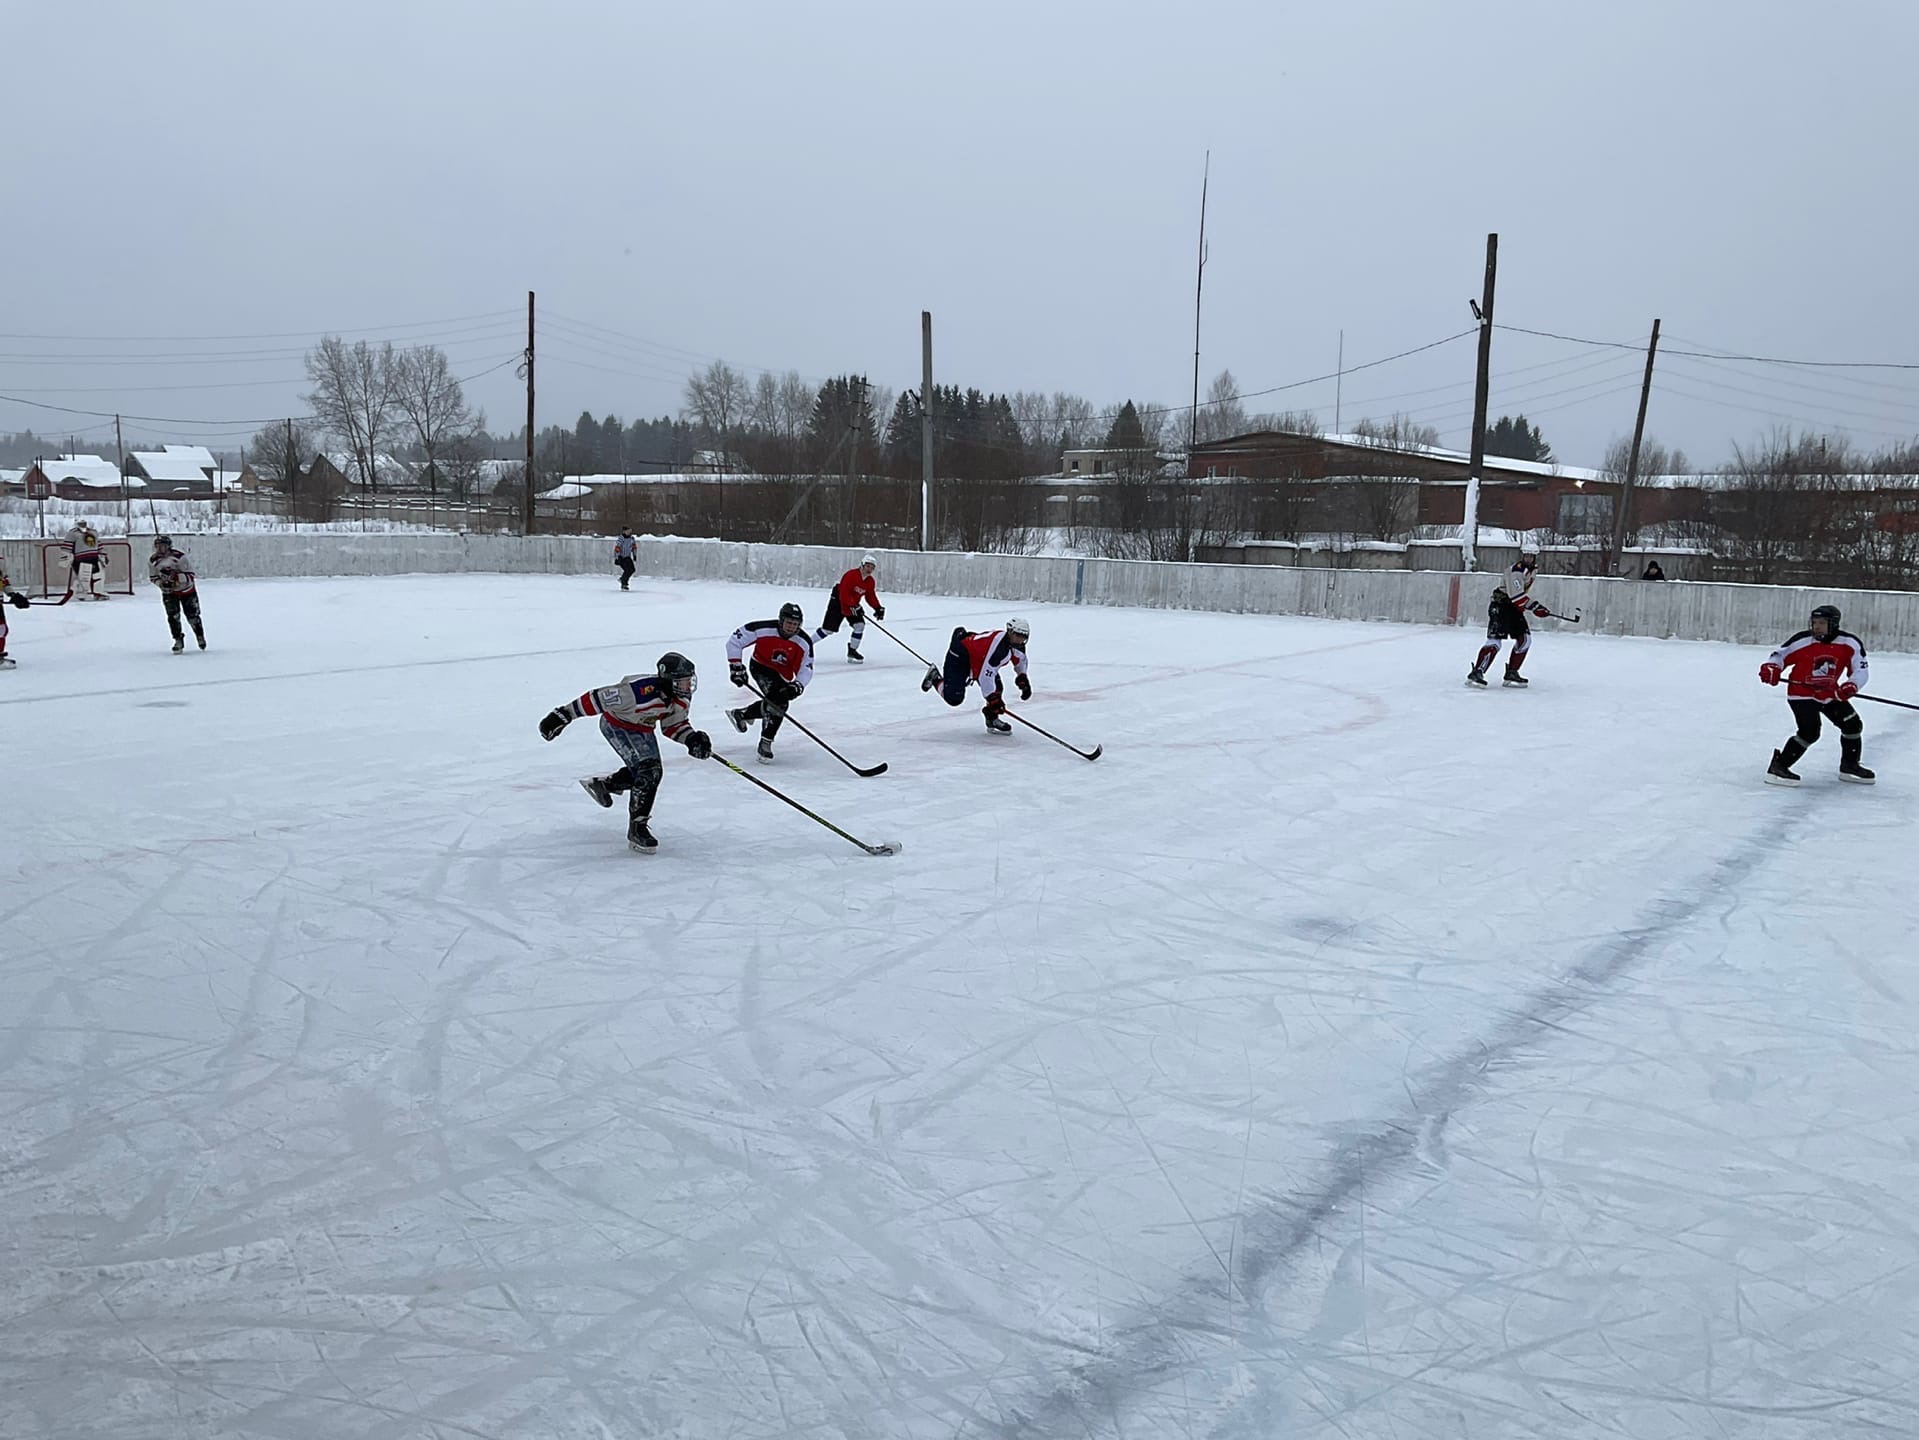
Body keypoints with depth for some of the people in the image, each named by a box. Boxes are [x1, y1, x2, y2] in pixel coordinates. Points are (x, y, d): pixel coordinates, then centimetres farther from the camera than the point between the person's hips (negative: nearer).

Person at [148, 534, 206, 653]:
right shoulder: (152, 560, -11)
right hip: (169, 591, 3)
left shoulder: (179, 556, -25)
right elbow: (153, 577, 2)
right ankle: (178, 641, 0)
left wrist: (175, 577, -38)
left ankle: (200, 636, 30)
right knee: (173, 615, -11)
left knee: (192, 615, 5)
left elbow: (190, 574, -23)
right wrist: (161, 583, -19)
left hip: (186, 589, -2)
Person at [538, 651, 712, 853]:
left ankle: (601, 784, 44)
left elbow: (675, 725, -1)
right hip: (616, 726, -8)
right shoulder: (640, 691, -40)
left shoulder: (682, 697, -17)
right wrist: (564, 715, -28)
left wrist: (693, 739, -19)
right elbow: (599, 698, -33)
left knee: (641, 771, 18)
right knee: (649, 771, -20)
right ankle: (636, 831, -13)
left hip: (642, 729, 8)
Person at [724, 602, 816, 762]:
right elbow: (734, 641, -20)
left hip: (783, 675, 5)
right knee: (777, 701, -24)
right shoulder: (762, 629, -27)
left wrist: (797, 686, -33)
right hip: (760, 666, -5)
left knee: (777, 705, 3)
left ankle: (741, 714, 26)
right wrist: (736, 666, -25)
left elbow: (806, 670, -14)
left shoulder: (804, 642, -19)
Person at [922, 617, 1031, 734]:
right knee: (954, 698, -15)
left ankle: (992, 720, 10)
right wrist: (993, 699, -33)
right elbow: (985, 676, -37)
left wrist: (1022, 678, 5)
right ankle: (935, 678, 11)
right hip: (959, 656, -9)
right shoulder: (999, 646, -36)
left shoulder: (1017, 644, -8)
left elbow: (1020, 660, 18)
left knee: (996, 687, -6)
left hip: (978, 660, 9)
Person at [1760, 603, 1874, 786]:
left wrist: (1851, 685, -29)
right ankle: (1778, 766, -13)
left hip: (1830, 693, 5)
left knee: (1853, 724, 7)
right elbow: (1780, 655, -7)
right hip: (1801, 693, -5)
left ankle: (1849, 766, 28)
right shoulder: (1802, 641, -18)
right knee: (1809, 731, -20)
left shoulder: (1850, 644, -11)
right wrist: (1771, 667, -29)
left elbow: (1860, 670, -9)